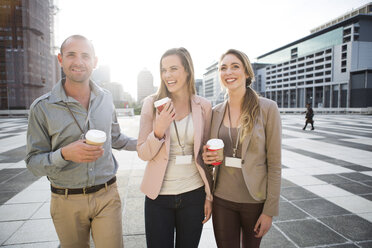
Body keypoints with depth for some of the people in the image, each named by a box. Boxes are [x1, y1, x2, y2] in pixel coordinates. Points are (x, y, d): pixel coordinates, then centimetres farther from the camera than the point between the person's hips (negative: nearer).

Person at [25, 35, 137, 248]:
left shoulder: (106, 98, 1)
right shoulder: (42, 107, -9)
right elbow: (34, 162, -7)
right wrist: (64, 154, -26)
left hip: (107, 196, 2)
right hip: (67, 201, -1)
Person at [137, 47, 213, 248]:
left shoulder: (203, 106, -2)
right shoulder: (152, 103, -5)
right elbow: (143, 154, -3)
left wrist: (209, 195, 4)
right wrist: (159, 131, -22)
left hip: (193, 194, 1)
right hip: (159, 195, -1)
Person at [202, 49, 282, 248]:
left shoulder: (267, 108, -10)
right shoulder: (215, 112, 2)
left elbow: (274, 163, -9)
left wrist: (270, 210, -8)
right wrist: (206, 158, -10)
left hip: (255, 200, -2)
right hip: (222, 199, 3)